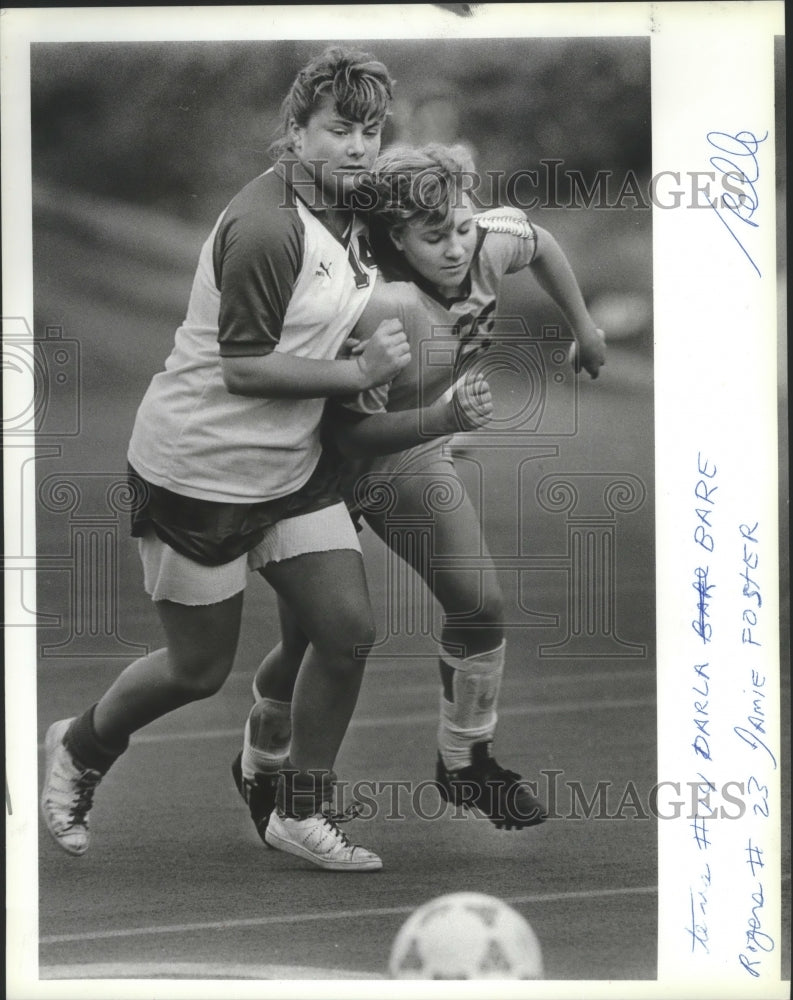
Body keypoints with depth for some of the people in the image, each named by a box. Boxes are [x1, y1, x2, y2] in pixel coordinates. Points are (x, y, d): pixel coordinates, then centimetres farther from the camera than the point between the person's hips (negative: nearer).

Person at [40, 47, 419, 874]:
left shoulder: (348, 213, 4)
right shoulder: (265, 227, -25)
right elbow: (242, 370, -25)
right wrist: (360, 372, -22)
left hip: (290, 464, 8)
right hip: (199, 469, -8)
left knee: (348, 629, 0)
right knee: (201, 668, 4)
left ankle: (301, 815, 17)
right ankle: (78, 750, 33)